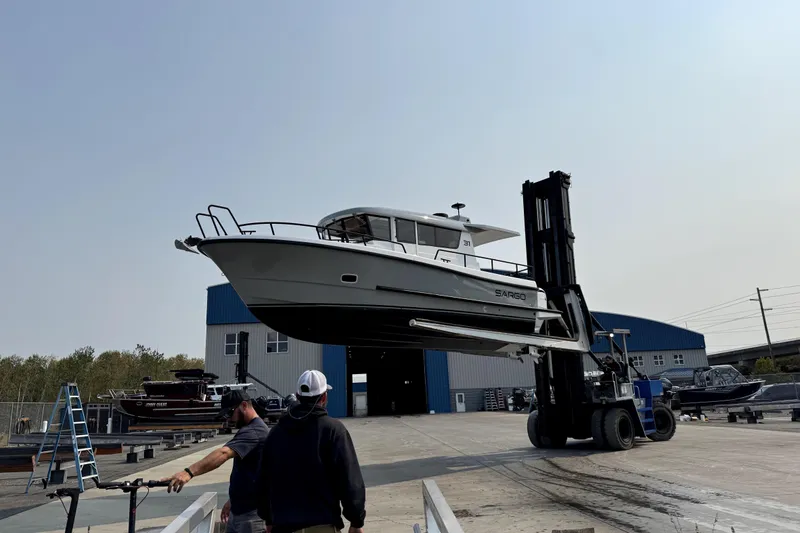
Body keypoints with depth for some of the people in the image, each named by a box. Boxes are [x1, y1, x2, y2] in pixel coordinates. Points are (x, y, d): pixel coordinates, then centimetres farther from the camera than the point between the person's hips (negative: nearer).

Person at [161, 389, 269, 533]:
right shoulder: (250, 429, 15)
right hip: (239, 511, 10)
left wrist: (189, 472, -47)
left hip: (251, 514, -10)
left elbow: (223, 453, -37)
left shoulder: (254, 431, -21)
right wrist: (232, 500, 23)